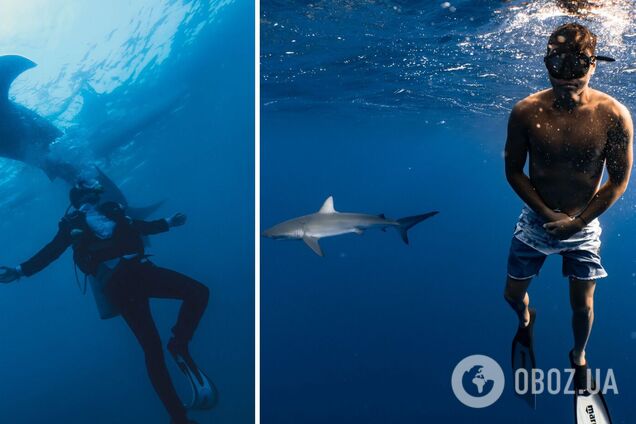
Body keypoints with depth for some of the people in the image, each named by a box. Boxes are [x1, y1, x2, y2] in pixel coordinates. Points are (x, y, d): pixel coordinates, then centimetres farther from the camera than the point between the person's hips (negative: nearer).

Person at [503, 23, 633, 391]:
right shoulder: (526, 111, -16)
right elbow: (513, 171, -6)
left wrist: (577, 222, -14)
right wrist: (549, 214, -13)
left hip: (584, 225, -1)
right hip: (537, 220, 1)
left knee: (583, 305, 9)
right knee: (513, 294, 13)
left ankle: (579, 356, 41)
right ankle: (526, 320, 51)